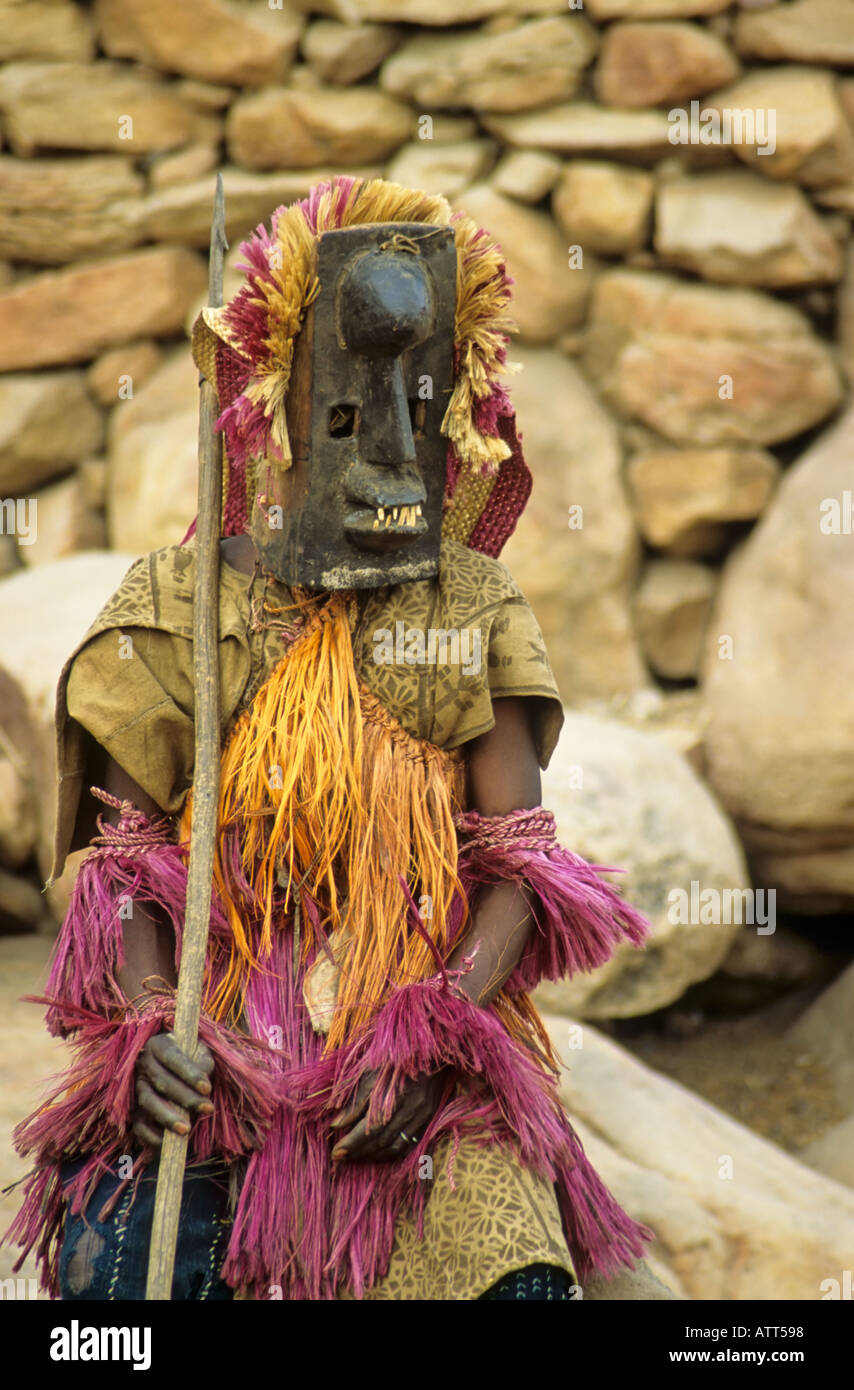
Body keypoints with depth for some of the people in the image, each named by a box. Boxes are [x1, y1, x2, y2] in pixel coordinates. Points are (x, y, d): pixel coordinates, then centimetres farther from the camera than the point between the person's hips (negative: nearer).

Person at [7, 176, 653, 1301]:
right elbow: (123, 855, 6)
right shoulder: (181, 600, 12)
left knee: (514, 1270, -25)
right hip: (215, 1049, 0)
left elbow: (518, 861, 5)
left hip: (436, 1054, 0)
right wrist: (143, 1020, -13)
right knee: (118, 1262, -26)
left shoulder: (474, 606, 13)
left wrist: (438, 1033, -12)